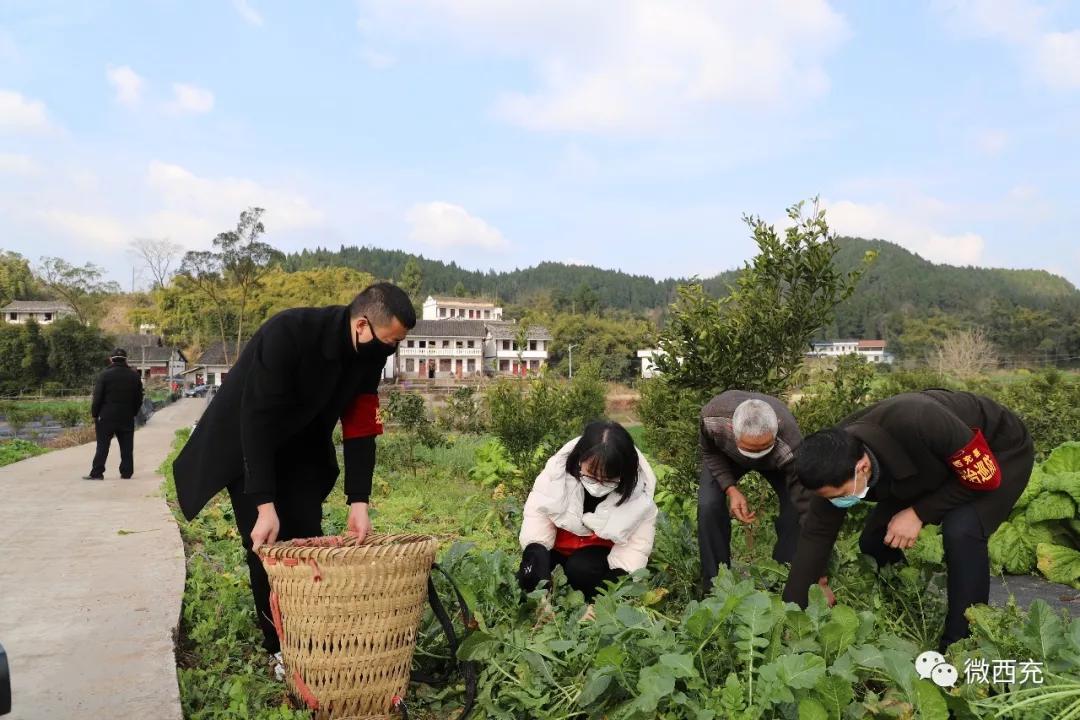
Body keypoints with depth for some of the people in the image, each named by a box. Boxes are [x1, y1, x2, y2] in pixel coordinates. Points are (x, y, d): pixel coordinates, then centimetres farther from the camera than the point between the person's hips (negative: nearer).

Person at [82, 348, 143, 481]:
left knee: (102, 446, 1)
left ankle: (97, 472, 0)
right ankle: (126, 472, 7)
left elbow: (97, 398, -7)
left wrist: (94, 415, 2)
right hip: (127, 418, 3)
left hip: (106, 417, -3)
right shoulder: (134, 376, 5)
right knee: (126, 447, 6)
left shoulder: (104, 375, -6)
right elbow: (139, 399, 9)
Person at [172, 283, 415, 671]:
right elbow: (257, 421, -35)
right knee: (267, 545, -8)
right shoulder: (287, 333, -35)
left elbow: (360, 429, -10)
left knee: (307, 541, 1)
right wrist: (265, 505, -37)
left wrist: (358, 501, -18)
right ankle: (279, 648, 6)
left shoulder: (369, 354, -16)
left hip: (302, 447, 5)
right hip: (245, 444, -5)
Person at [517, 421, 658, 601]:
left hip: (601, 550, -1)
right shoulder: (559, 469, -27)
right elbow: (537, 511, -19)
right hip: (559, 544, 2)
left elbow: (638, 543, -18)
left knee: (580, 569, -31)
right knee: (527, 576, -19)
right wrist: (536, 549, -37)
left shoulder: (638, 492, -26)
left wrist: (621, 574, -35)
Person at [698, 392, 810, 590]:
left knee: (795, 509, -21)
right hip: (724, 455, 1)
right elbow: (710, 451, -16)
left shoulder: (789, 446, -46)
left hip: (776, 463, -1)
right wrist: (730, 489, -31)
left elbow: (806, 503, -40)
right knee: (709, 505, -19)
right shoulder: (712, 416, -41)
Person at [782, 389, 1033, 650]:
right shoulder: (837, 461, -23)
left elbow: (985, 476, -29)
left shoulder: (915, 424, -43)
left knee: (961, 531, -30)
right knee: (873, 540, -6)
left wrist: (919, 513, -28)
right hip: (937, 465, 6)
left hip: (1001, 451, -5)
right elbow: (816, 533, -15)